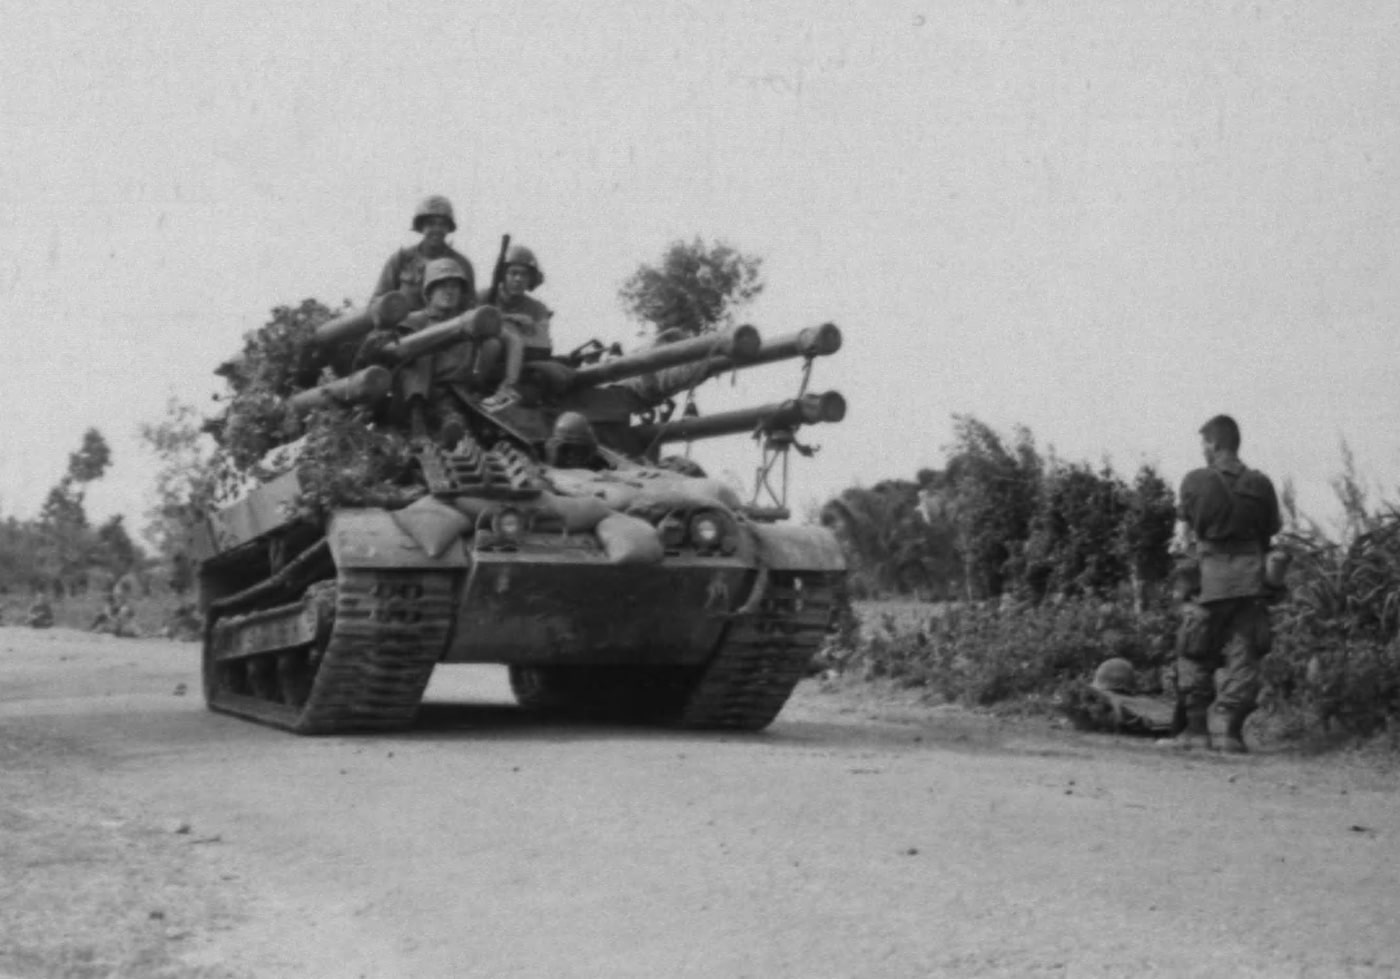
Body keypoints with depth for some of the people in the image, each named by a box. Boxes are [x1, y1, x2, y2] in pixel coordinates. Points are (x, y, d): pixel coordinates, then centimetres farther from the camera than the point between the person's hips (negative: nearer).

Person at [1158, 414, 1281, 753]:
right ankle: (1234, 732, 1)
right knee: (1243, 655, 4)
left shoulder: (1196, 482, -4)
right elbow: (1275, 527, 8)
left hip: (1209, 576, -2)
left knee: (1195, 654, 9)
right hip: (1251, 577, 2)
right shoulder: (1260, 484, 2)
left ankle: (1195, 728, 7)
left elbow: (1187, 531, 2)